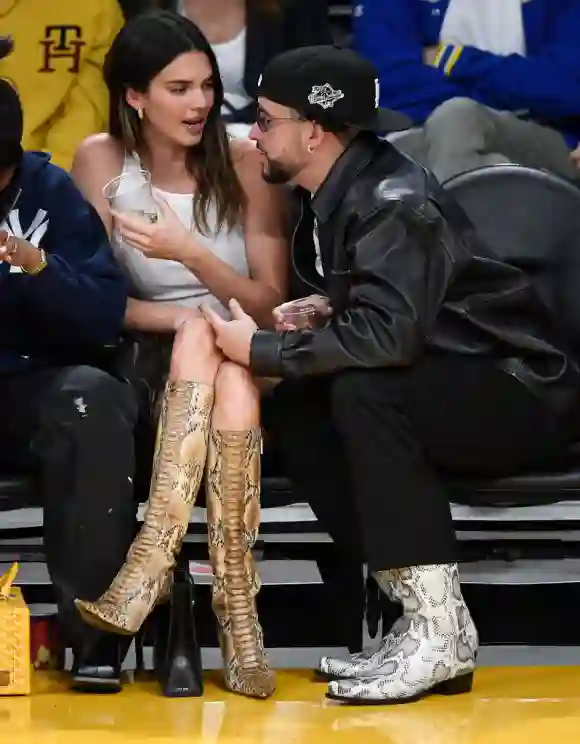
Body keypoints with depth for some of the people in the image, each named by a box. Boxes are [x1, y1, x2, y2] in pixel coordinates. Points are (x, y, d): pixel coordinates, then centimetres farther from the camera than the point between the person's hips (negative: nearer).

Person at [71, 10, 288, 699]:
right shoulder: (102, 160, 0)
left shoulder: (245, 163, -1)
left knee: (230, 370, -34)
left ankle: (154, 555, -43)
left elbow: (270, 306, -3)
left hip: (242, 364, 0)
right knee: (198, 333, -34)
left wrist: (190, 252, -20)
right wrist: (182, 319, -20)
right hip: (149, 365, 0)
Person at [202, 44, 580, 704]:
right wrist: (325, 311, -5)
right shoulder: (339, 193, 5)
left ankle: (441, 635, -24)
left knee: (365, 394, -30)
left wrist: (261, 349, -23)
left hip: (521, 393, -9)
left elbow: (388, 334, -33)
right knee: (296, 408, -2)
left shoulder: (394, 202, -21)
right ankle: (417, 611, -4)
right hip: (448, 388, 9)